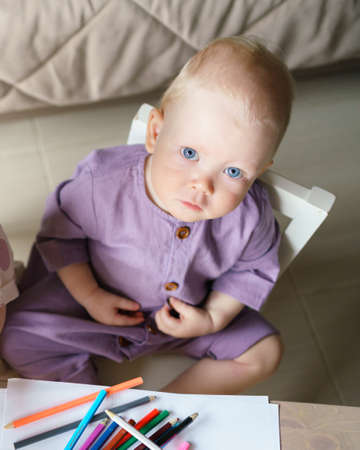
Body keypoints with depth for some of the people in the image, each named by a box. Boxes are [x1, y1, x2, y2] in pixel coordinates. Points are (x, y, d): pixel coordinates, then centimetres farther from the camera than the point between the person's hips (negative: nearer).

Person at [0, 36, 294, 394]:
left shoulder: (250, 216, -28)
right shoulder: (104, 184, -32)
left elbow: (254, 269, -6)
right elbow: (60, 232, -11)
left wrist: (214, 318, -17)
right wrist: (89, 296, -15)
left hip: (189, 313, 1)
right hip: (102, 300, -1)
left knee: (265, 351, -8)